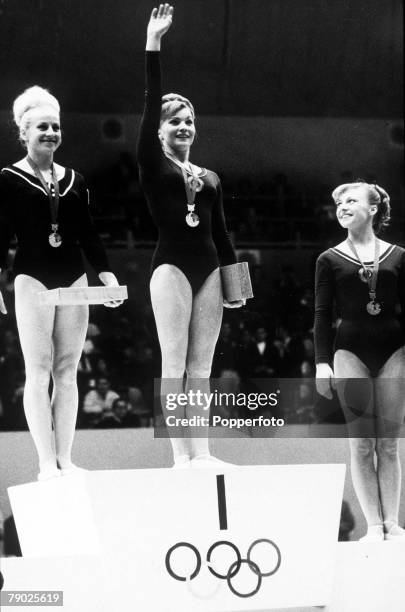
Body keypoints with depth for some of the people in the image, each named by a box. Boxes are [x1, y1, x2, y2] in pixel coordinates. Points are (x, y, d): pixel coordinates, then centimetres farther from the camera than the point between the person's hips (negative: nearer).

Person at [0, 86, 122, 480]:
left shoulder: (74, 180, 13)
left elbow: (88, 233, 14)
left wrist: (106, 273, 5)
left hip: (74, 278, 4)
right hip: (32, 278, -4)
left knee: (67, 371, 3)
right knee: (38, 371, -5)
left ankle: (65, 460, 7)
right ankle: (46, 463, -4)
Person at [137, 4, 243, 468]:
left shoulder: (209, 178, 18)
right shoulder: (152, 166, 5)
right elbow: (150, 103, -3)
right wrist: (153, 43, -8)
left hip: (208, 271, 5)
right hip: (171, 267, -4)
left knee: (201, 367, 4)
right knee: (173, 364, -6)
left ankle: (200, 452, 7)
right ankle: (180, 455, -6)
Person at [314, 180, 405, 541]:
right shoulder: (330, 260, 5)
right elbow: (323, 314, 3)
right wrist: (322, 362, -4)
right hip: (351, 351, -1)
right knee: (362, 445, -1)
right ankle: (374, 525, 2)